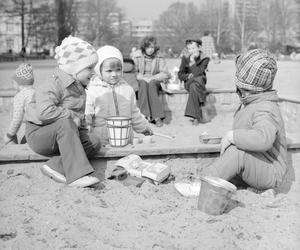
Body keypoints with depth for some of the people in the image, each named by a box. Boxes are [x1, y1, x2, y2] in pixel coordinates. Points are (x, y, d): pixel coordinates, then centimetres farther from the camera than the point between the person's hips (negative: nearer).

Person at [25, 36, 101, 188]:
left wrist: (81, 129, 6)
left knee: (94, 142, -15)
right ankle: (77, 175, -45)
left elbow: (80, 115, 23)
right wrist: (71, 115, -26)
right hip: (39, 134, -8)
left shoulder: (79, 88, 11)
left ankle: (56, 167, -25)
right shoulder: (52, 86, -19)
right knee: (65, 124, -39)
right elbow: (44, 112, -35)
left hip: (62, 136, 8)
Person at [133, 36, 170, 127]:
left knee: (151, 84, -36)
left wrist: (152, 78, -14)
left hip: (155, 82, -1)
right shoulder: (138, 58, 8)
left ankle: (157, 116, -40)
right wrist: (143, 78, -15)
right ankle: (146, 115, -40)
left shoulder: (159, 58, 6)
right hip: (141, 81, 1)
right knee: (143, 83, -35)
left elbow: (165, 74, -1)